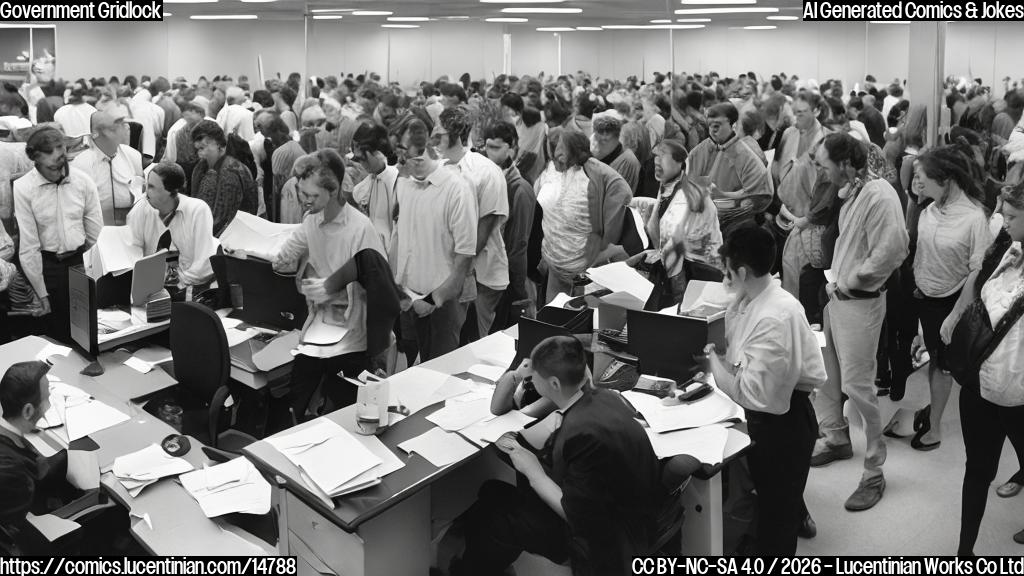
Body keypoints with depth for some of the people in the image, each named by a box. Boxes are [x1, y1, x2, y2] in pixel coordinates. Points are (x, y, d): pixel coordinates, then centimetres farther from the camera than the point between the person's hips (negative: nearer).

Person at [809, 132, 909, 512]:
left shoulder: (879, 196, -21)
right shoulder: (850, 192, 6)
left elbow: (889, 252, -26)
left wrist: (848, 281, -16)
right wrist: (835, 280, 8)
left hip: (861, 302, -9)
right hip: (837, 296, 9)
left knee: (857, 386, -3)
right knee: (824, 373, 18)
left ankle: (874, 472, 11)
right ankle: (836, 439, 40)